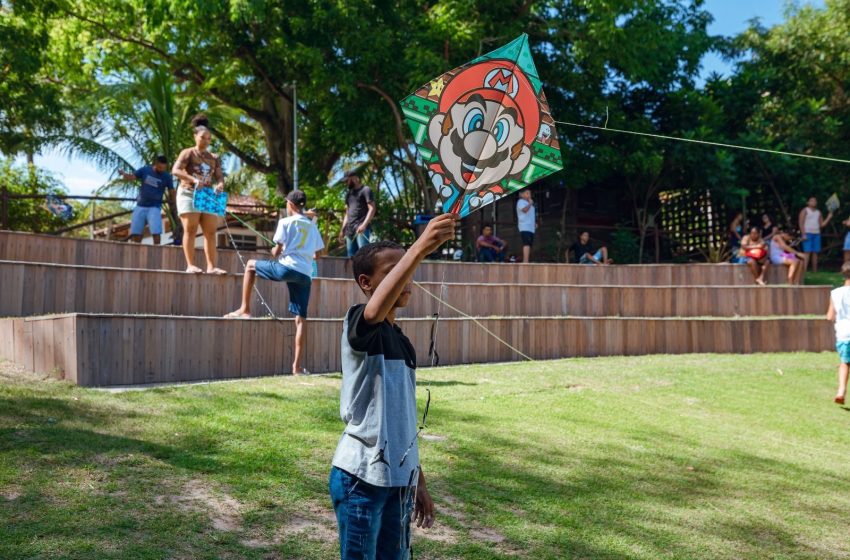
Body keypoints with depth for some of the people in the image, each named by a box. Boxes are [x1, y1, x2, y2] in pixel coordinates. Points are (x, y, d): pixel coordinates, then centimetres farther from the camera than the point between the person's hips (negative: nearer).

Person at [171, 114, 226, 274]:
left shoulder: (214, 158, 13)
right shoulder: (188, 153, -1)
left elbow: (220, 176, 5)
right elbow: (175, 170, -14)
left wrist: (220, 184, -20)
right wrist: (193, 180, -28)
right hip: (189, 194, -5)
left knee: (211, 232, 0)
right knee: (190, 230, -9)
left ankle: (211, 266, 0)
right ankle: (190, 265, -10)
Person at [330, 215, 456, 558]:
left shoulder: (403, 343, 14)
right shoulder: (359, 325, -9)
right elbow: (376, 309, -35)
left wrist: (418, 481, 19)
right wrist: (420, 248, -47)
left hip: (399, 479, 8)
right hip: (361, 477, -8)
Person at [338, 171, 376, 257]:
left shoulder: (365, 190, 0)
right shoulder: (348, 194, 23)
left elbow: (372, 208, -9)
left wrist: (364, 225, -21)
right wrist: (342, 229, 17)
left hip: (362, 229, -8)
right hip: (350, 230, 8)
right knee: (351, 257, 5)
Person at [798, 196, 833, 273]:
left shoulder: (818, 212, 18)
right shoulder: (805, 211, 1)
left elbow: (822, 225, 15)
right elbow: (801, 223, -7)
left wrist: (828, 218, 3)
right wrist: (803, 234, -16)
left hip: (817, 234, 6)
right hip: (807, 233, -6)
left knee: (815, 252, 3)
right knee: (807, 252, -14)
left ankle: (815, 271, 5)